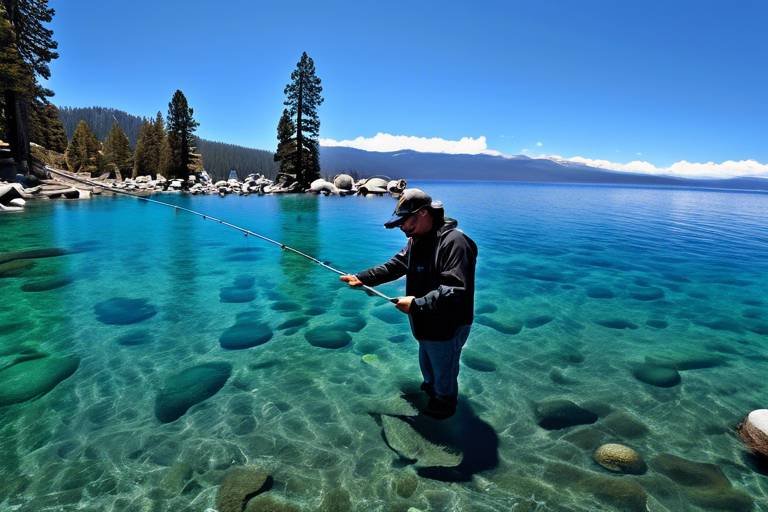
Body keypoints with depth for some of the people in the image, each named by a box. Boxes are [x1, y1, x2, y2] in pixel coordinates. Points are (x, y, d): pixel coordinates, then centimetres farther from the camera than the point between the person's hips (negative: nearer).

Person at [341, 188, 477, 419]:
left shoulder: (454, 241, -30)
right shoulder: (417, 240, 2)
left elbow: (454, 290, -35)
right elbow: (395, 265, 4)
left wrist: (416, 303, -35)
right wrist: (362, 278, -6)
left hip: (447, 327, -9)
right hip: (426, 323, 9)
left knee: (444, 371, 16)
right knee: (427, 364, 31)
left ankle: (444, 405, 41)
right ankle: (431, 389, 57)